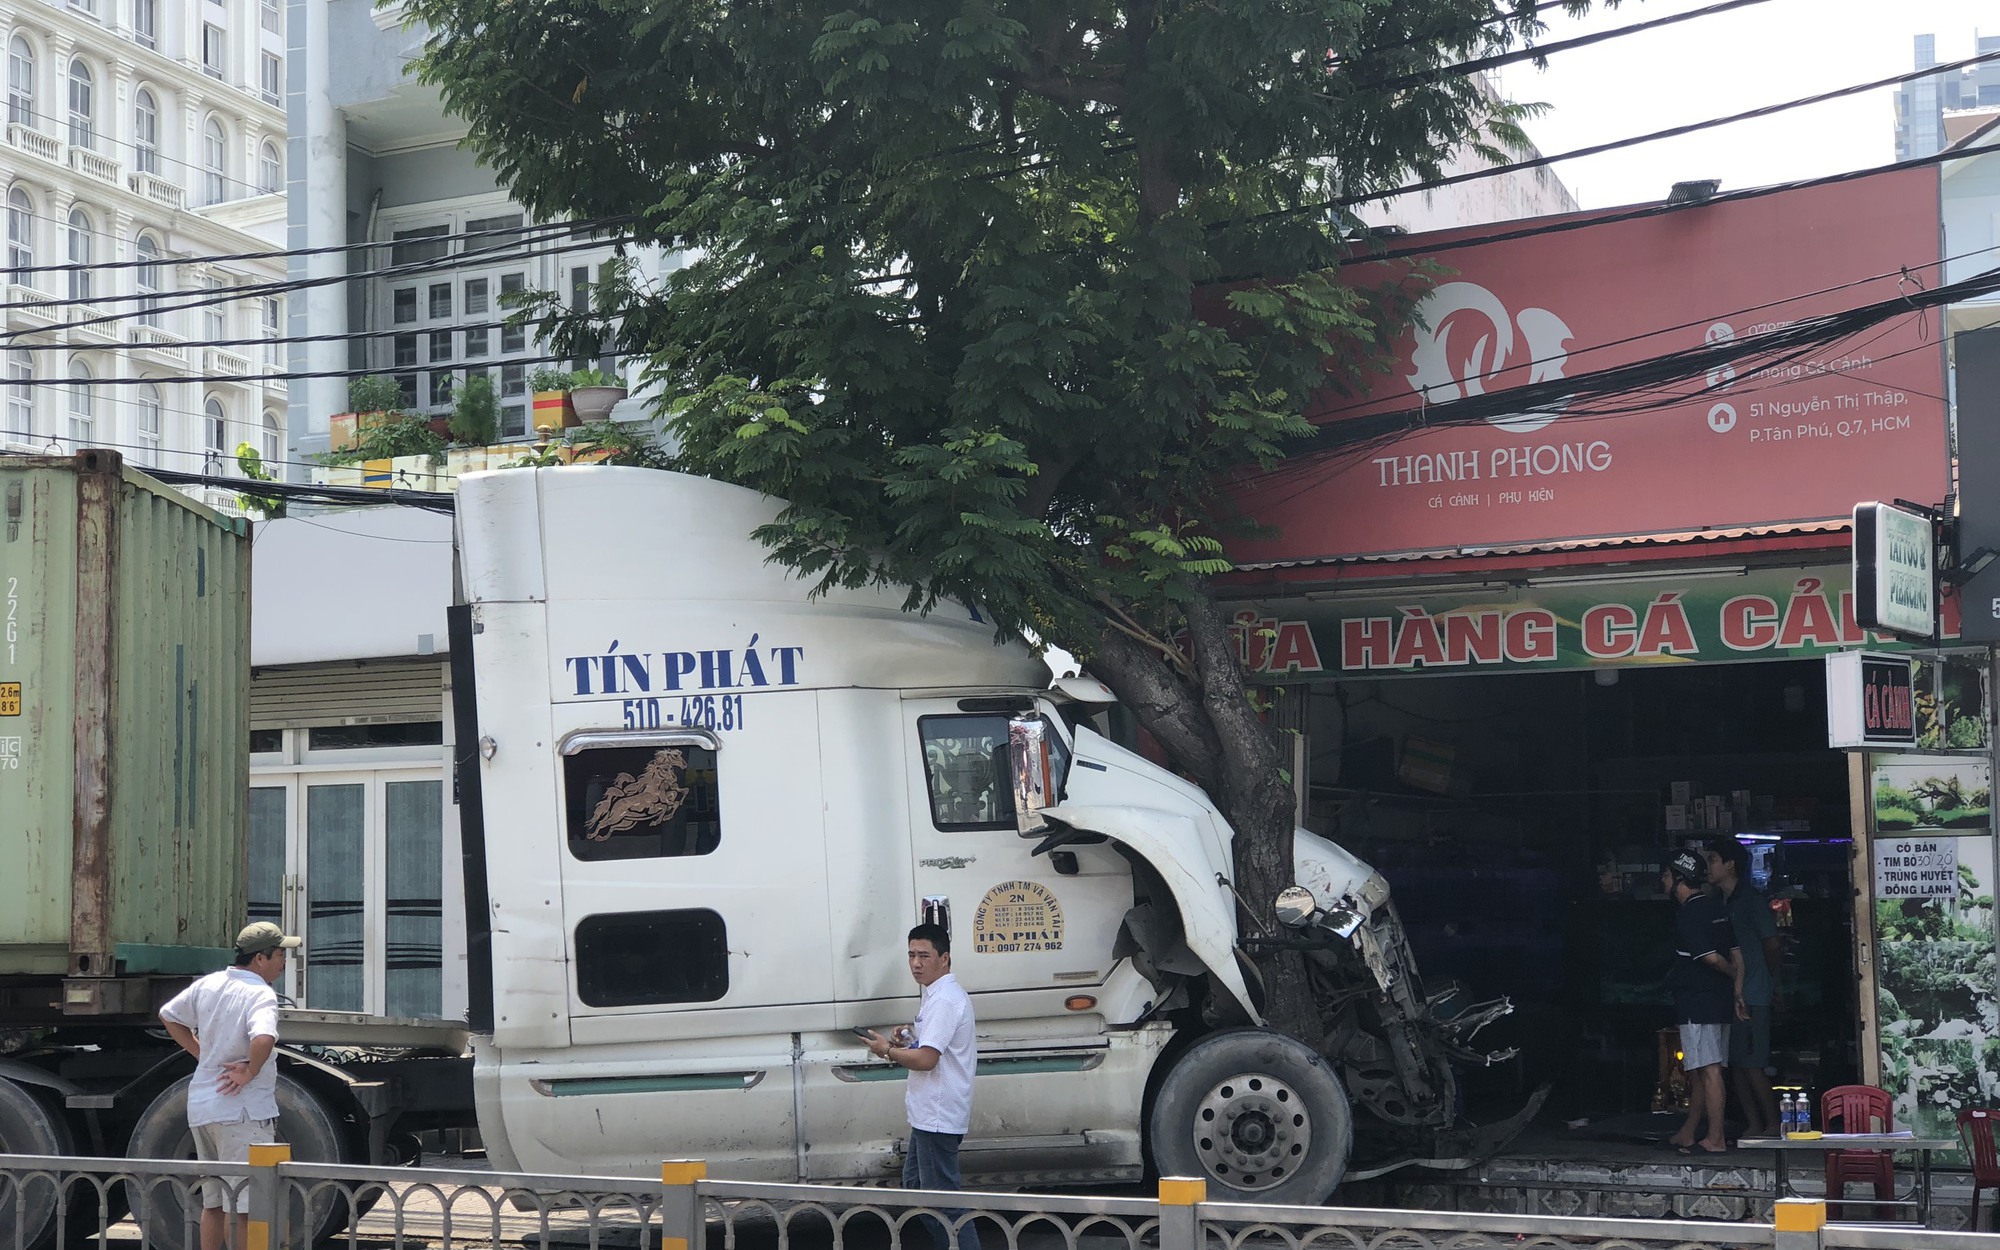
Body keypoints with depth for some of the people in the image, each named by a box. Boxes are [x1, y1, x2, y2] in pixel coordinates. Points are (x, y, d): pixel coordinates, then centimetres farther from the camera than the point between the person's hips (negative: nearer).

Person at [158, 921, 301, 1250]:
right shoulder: (260, 994, -16)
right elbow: (263, 1039, -36)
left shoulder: (207, 985, 9)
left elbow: (168, 1016, 23)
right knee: (251, 1205, -3)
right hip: (243, 1111, -8)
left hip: (201, 1107, 8)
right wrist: (251, 1071, -19)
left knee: (213, 1201, 17)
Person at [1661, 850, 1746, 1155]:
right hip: (1720, 1001, 9)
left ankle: (1715, 1139, -5)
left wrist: (1733, 975, 0)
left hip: (1697, 1001, -9)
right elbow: (1736, 953, 11)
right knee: (1698, 1070, 15)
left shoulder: (1687, 914, -15)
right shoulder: (1716, 906, 12)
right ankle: (1688, 1134, 23)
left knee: (1708, 1070, -6)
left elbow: (1710, 957, -18)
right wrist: (1738, 992, 9)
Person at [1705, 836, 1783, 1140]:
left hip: (1751, 996, -8)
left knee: (1752, 1065, -8)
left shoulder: (1751, 899, -9)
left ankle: (1772, 1125, 0)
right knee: (1735, 1064, 8)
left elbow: (1771, 943, -4)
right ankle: (1753, 1126, 14)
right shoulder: (1718, 901, 13)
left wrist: (1771, 983, 8)